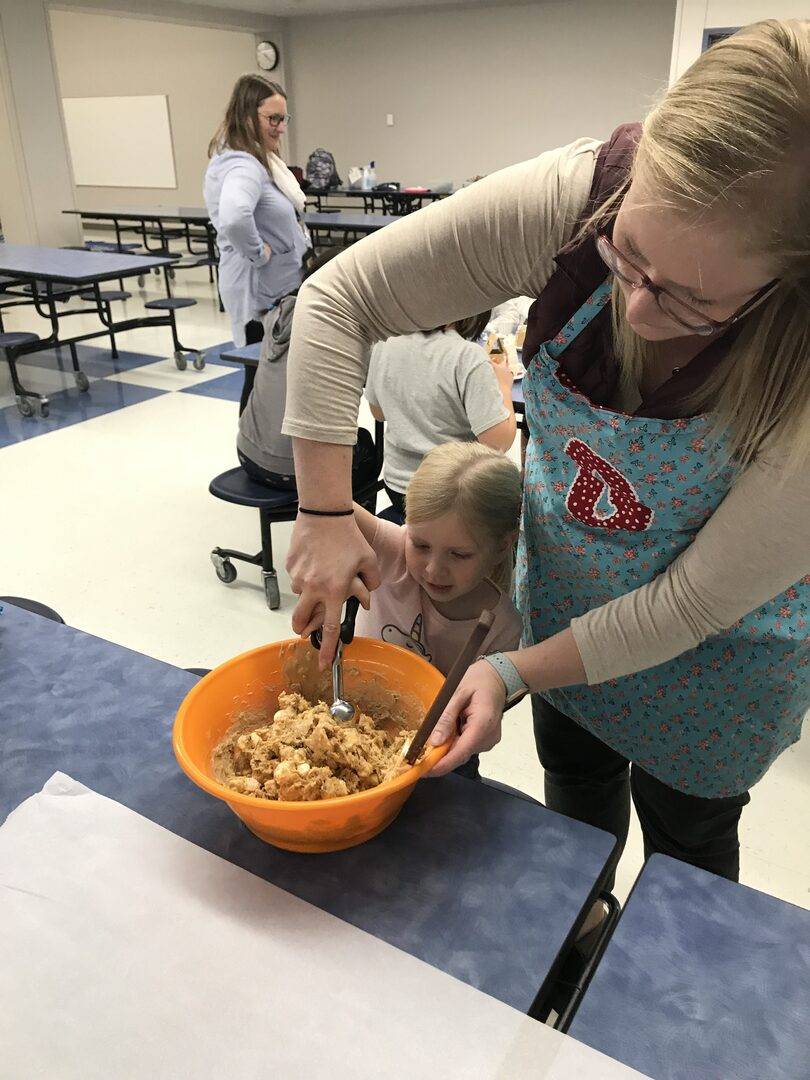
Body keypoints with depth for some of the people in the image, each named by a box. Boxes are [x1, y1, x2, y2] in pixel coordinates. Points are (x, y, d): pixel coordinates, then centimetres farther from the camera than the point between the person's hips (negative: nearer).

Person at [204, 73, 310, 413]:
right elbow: (234, 218, -40)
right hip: (264, 294, -10)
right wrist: (259, 253, -25)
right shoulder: (243, 166, -19)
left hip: (278, 289, 10)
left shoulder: (259, 159, 13)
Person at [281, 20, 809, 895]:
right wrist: (326, 510, -27)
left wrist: (513, 675, -28)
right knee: (575, 794, 29)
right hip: (563, 592, 3)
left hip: (710, 658, -3)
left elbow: (695, 605, -26)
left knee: (686, 843, 23)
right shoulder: (577, 196, -30)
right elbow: (339, 299, -23)